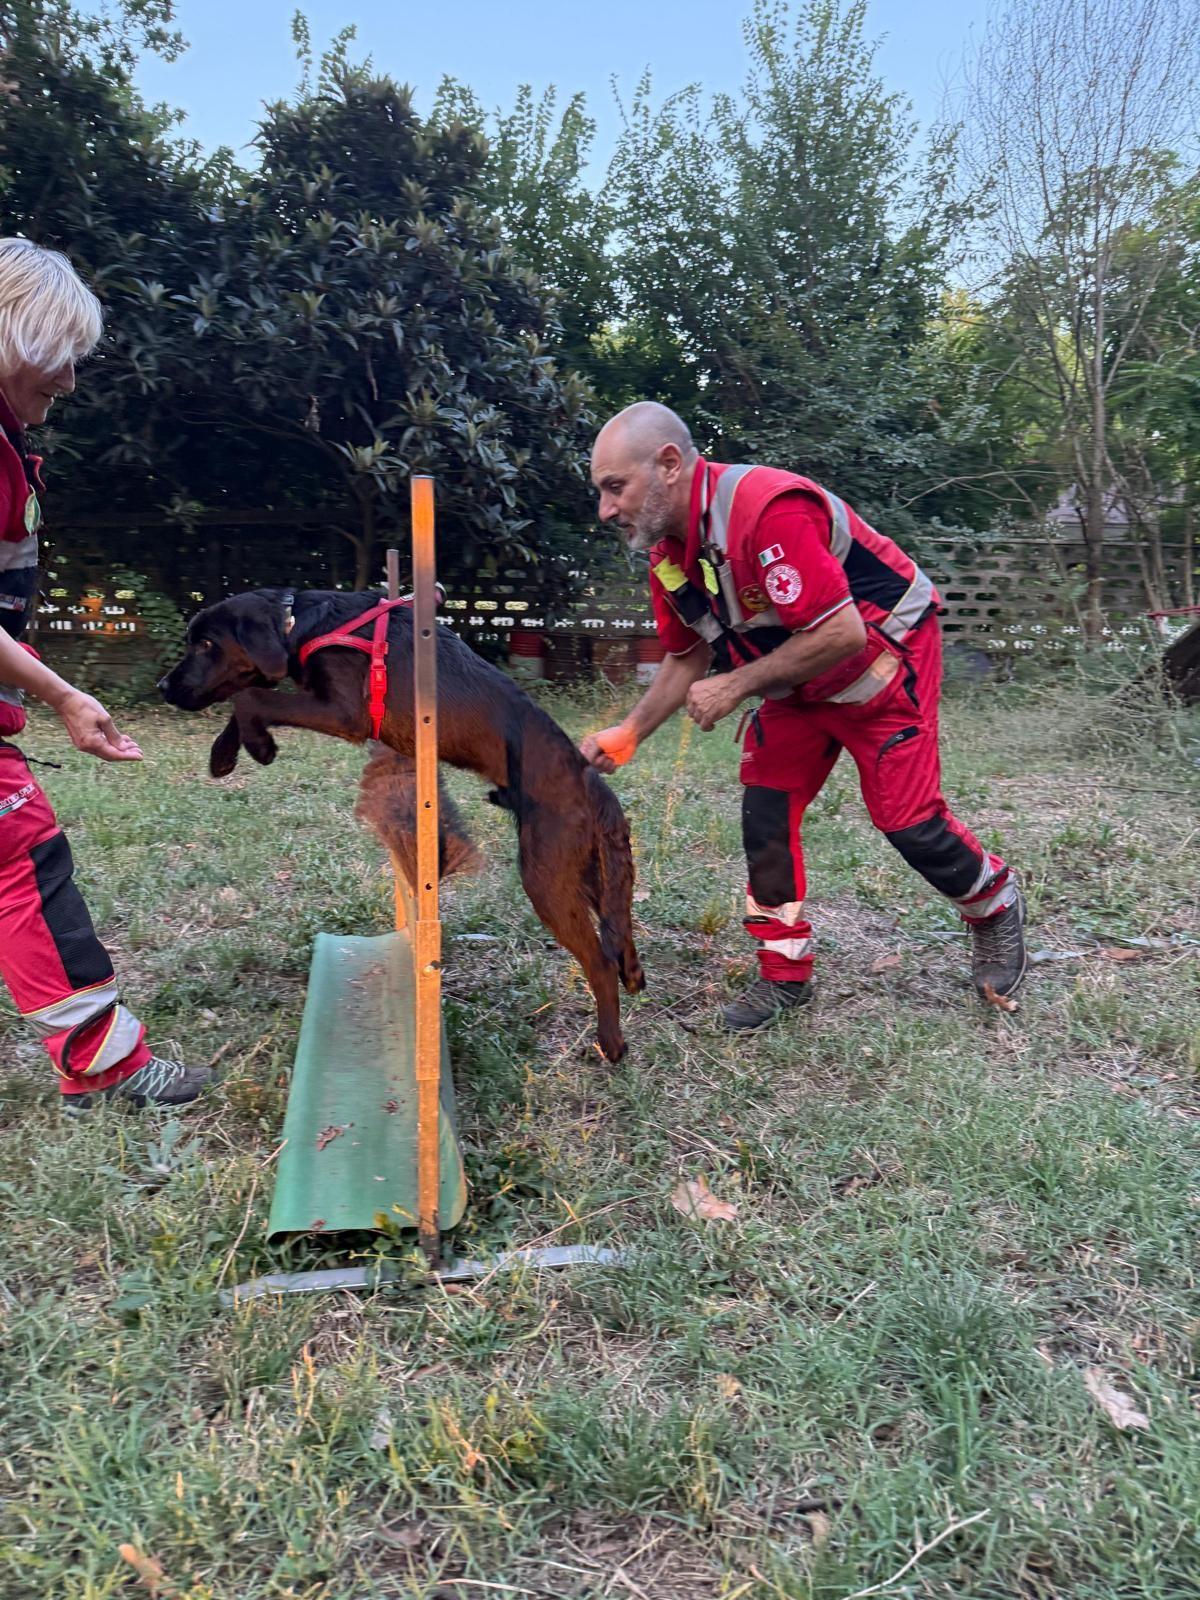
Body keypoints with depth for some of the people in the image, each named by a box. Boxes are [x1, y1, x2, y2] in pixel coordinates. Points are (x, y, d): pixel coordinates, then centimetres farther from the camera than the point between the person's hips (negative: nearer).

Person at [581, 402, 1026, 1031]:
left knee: (906, 816, -8)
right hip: (800, 682, 8)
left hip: (887, 652, -8)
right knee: (765, 812, 1)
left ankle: (996, 909, 24)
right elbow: (686, 658, 6)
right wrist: (628, 733, -4)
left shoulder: (765, 509, -34)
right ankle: (784, 974, 15)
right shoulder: (667, 550, -5)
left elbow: (840, 633, -34)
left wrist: (735, 685, -27)